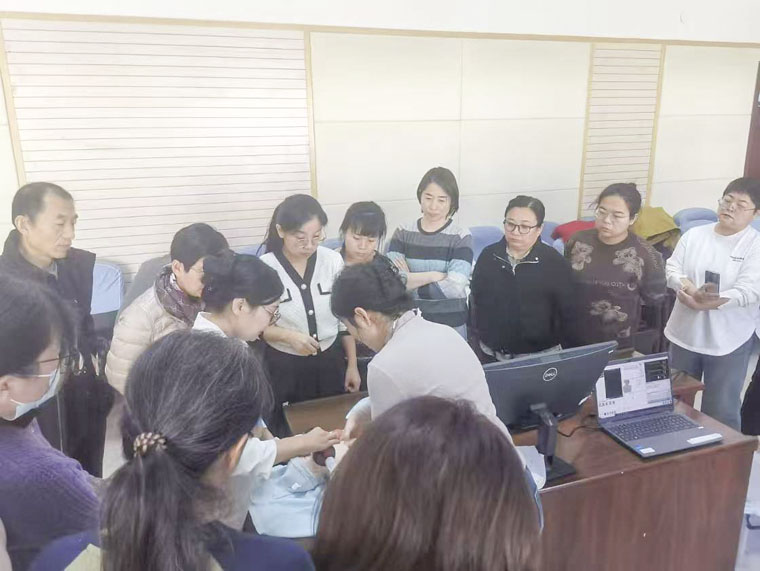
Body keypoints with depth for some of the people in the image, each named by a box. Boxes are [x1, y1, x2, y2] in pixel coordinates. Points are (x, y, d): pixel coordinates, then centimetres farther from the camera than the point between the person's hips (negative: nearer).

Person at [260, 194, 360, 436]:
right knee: (287, 436, 11)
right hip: (283, 367, -2)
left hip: (330, 362, 3)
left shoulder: (333, 260, -7)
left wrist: (352, 365, 7)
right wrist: (289, 336, -23)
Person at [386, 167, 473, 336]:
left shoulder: (461, 237, -9)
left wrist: (409, 279, -11)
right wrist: (435, 275, -18)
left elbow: (454, 288, -20)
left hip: (451, 326, -1)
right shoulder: (403, 232, -2)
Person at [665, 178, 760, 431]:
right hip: (685, 333, 4)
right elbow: (672, 270, -4)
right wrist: (694, 291, -23)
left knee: (721, 410, 7)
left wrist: (704, 304, -26)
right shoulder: (694, 234, 2)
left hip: (728, 341, -3)